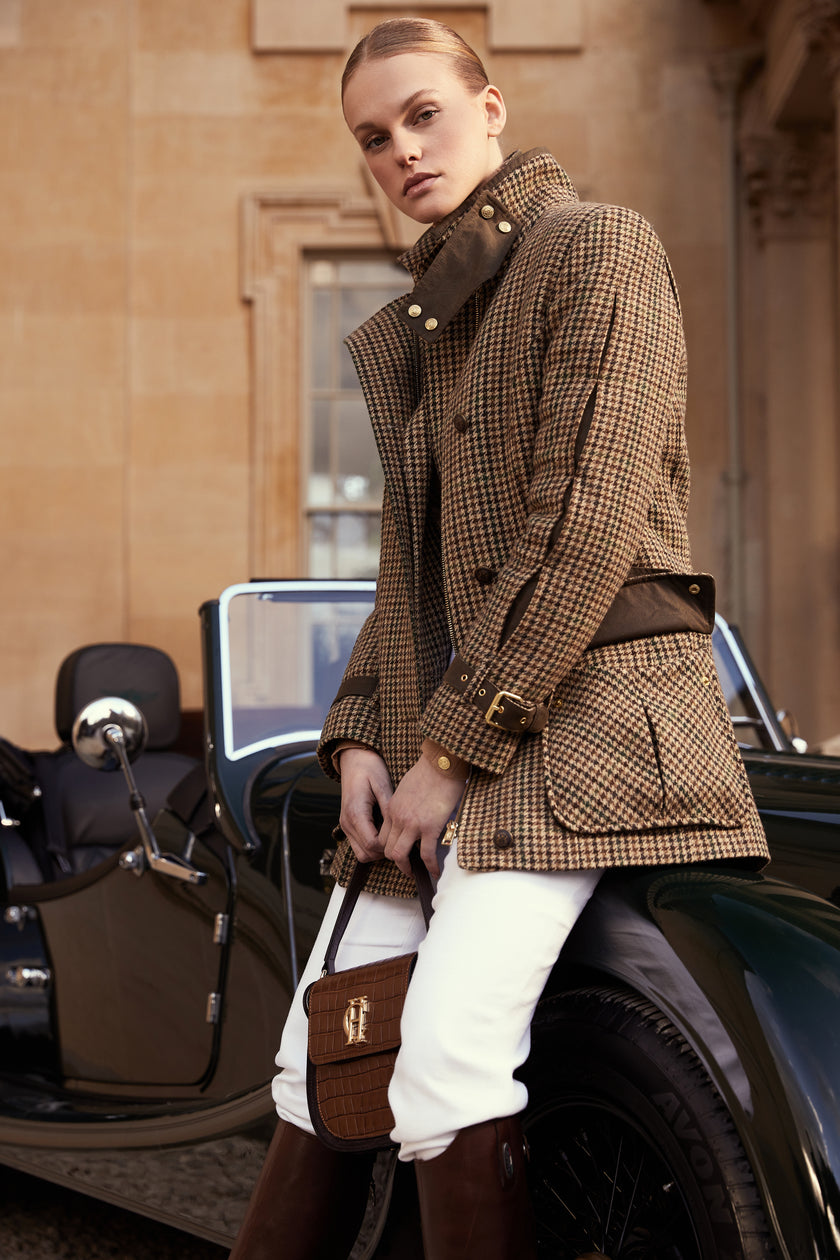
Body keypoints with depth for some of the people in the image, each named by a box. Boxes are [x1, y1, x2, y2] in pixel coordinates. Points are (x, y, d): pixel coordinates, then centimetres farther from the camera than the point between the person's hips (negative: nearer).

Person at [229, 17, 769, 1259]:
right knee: (321, 1051, 9)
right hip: (444, 734, 8)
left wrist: (458, 744, -15)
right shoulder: (416, 329, 21)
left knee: (445, 1058, -21)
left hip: (581, 708, -8)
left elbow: (590, 527, -14)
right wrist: (361, 736, 6)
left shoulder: (599, 249, -3)